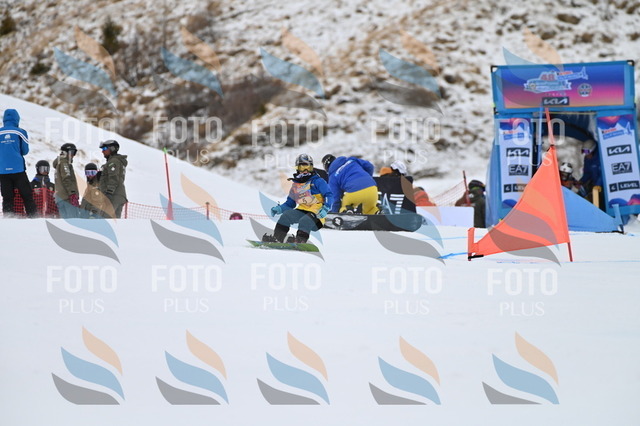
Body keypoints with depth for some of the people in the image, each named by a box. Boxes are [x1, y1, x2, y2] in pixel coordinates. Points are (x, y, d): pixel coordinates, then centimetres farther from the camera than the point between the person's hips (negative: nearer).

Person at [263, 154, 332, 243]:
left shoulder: (317, 181, -1)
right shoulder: (295, 186, 17)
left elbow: (329, 195, -10)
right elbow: (290, 203, 24)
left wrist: (325, 209, -27)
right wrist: (279, 208, 5)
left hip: (316, 214, -5)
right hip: (303, 211, 5)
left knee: (305, 220, -35)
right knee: (286, 215, -18)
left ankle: (300, 240, -49)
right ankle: (277, 237, -24)